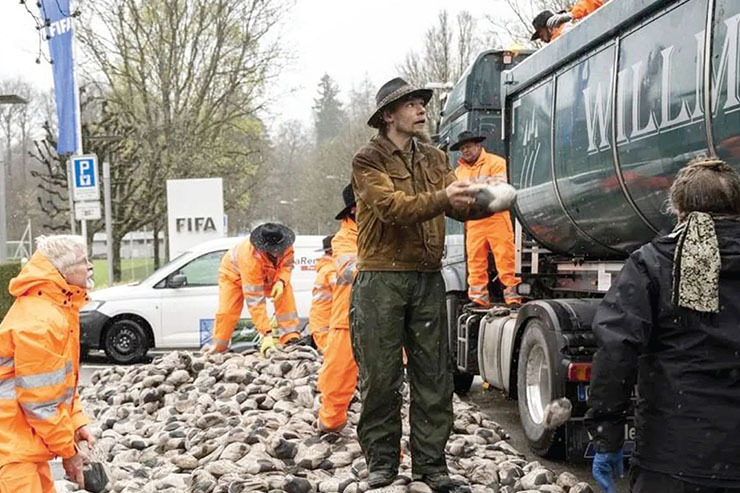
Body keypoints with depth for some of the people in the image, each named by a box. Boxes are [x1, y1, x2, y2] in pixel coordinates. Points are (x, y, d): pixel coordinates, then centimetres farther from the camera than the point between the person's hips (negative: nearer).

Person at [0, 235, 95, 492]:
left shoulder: (56, 308, 9)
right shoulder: (39, 321, -23)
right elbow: (39, 401, -22)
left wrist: (78, 423, 7)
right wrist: (68, 451, -12)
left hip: (25, 445, 10)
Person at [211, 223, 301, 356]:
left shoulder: (285, 246, -34)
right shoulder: (250, 257, -47)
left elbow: (287, 264, -11)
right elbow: (255, 300, -47)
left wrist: (281, 281, -36)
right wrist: (267, 334, -49)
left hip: (268, 274, 4)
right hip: (234, 273, -4)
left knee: (285, 291, -22)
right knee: (227, 312, -17)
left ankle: (290, 338, -21)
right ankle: (217, 348, 7)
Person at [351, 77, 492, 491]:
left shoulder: (436, 159, 15)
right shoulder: (369, 160, -2)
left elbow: (459, 208, 3)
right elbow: (393, 208, -18)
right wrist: (442, 198, -31)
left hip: (428, 278, 5)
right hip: (382, 279, -5)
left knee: (434, 376, 6)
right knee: (381, 377, 1)